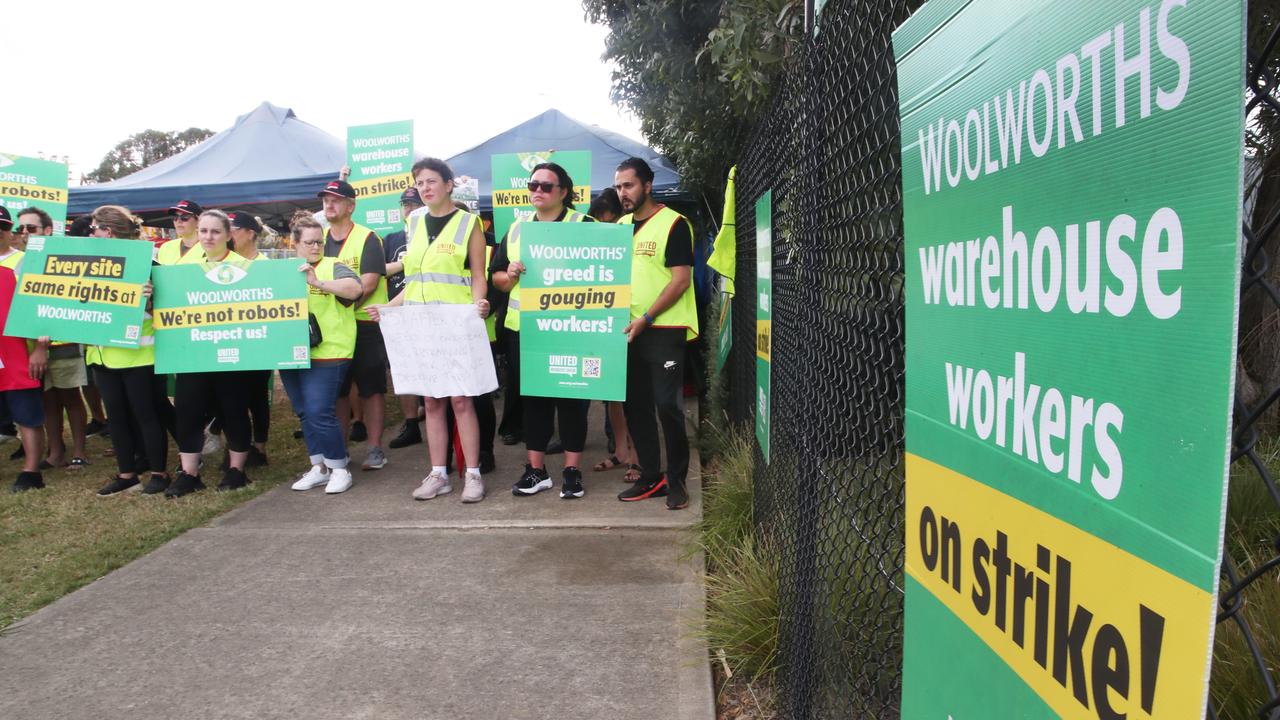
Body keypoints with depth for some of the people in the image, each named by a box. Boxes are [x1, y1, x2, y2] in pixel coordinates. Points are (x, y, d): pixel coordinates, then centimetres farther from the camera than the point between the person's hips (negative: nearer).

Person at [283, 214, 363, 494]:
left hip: (326, 354, -6)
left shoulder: (332, 267, -1)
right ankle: (319, 467, 24)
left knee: (320, 413, -10)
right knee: (305, 414, 12)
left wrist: (319, 283, -26)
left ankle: (339, 469, 5)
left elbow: (355, 287, -20)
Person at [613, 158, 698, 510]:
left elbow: (680, 280, -13)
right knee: (636, 406, 9)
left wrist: (646, 318, -18)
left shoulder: (673, 224, -7)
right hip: (629, 331, 7)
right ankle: (651, 477, 20)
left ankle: (676, 480, 8)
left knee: (667, 405, -8)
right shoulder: (620, 225, 14)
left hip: (664, 331, -7)